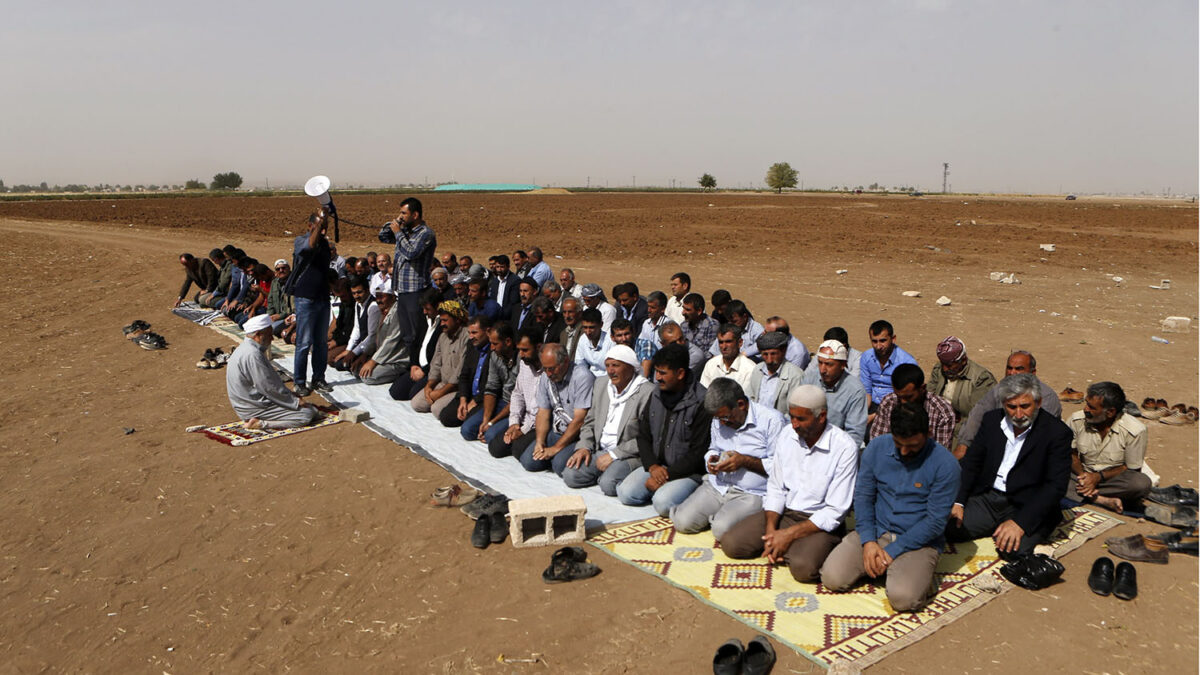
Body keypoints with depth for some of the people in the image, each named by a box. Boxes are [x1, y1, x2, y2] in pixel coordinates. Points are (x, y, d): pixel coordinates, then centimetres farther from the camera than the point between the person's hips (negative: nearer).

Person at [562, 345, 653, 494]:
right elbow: (590, 422, 17)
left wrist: (614, 455, -17)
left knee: (608, 484, -31)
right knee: (570, 475, -15)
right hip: (599, 450, 6)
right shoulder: (600, 384, 10)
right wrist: (584, 447, -1)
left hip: (630, 455, -6)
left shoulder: (648, 392, -13)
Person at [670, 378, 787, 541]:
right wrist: (712, 459, 2)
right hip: (717, 486, 6)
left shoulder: (772, 420, -12)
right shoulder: (719, 419, 10)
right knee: (682, 521, -12)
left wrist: (744, 461, -18)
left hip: (752, 494, -6)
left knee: (722, 530, -29)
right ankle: (718, 514, 14)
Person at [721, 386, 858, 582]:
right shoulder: (787, 437, 1)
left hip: (821, 522, -5)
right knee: (731, 543, -13)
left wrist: (789, 534, -19)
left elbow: (835, 512, -16)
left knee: (802, 566, -34)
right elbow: (775, 489, 6)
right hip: (783, 513, 5)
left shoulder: (844, 447, -16)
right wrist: (771, 530, -10)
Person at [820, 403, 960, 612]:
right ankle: (878, 565, 11)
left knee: (903, 598, -29)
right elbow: (862, 496, 3)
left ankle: (920, 573, 5)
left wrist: (892, 551, -15)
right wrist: (868, 541, -11)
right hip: (874, 532, 4)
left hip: (918, 542, -3)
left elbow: (936, 521, -12)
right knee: (832, 579, -15)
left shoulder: (945, 464, -13)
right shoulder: (876, 448, -1)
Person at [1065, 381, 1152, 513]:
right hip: (1083, 475, 2)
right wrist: (1082, 474, -17)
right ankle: (1103, 500, -29)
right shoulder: (1076, 421, -8)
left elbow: (1132, 469, -8)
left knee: (1142, 483, -36)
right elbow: (1070, 453, 3)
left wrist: (1098, 477, -20)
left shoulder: (1135, 430, -16)